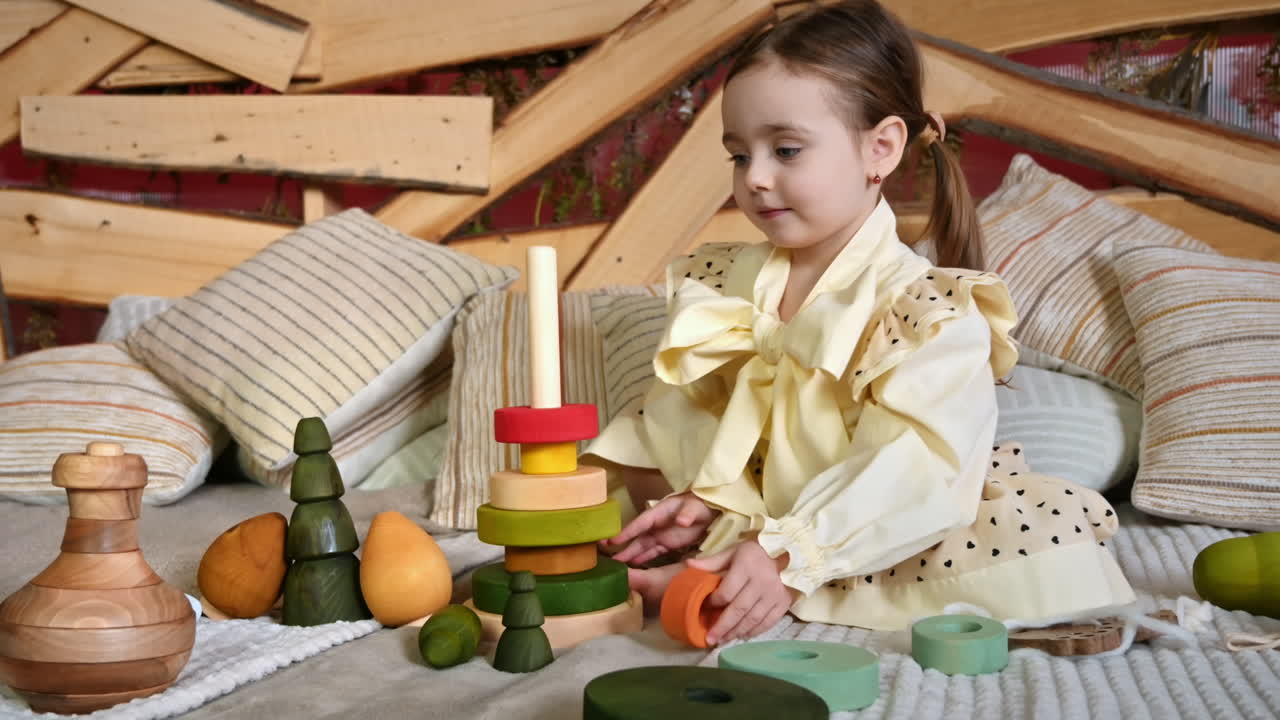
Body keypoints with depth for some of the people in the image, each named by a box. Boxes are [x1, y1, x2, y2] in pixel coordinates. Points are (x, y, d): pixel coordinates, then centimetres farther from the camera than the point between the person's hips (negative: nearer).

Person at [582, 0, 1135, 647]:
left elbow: (909, 467, -27)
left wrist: (788, 558, -39)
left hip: (866, 543, -3)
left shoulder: (932, 310, -16)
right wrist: (705, 498, -26)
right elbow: (693, 411, -4)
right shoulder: (718, 287, 2)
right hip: (752, 522, 4)